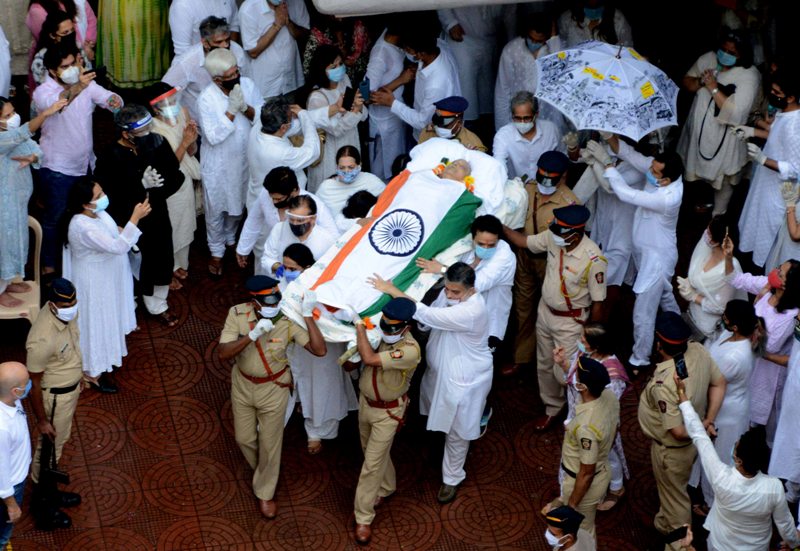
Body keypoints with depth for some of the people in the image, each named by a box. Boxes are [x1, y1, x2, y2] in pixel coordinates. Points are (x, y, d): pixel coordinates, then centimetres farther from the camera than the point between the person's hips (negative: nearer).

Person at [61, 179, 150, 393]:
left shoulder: (96, 212, -7)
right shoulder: (83, 227, -36)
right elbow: (118, 247, -40)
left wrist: (120, 231, -3)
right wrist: (135, 218, -40)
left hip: (106, 277, 9)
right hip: (94, 283, -9)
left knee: (107, 319, 26)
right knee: (95, 323, 8)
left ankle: (105, 359, 48)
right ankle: (92, 371, 27)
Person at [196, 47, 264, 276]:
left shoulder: (247, 84, -14)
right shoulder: (206, 99, -25)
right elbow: (214, 136, -27)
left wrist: (246, 108, -29)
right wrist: (232, 111, -34)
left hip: (244, 159, 4)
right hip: (217, 165, -4)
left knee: (238, 204, 25)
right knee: (215, 210, 14)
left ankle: (231, 239, 53)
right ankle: (216, 252, 36)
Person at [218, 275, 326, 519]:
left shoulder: (288, 320, -26)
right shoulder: (238, 314, -22)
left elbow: (319, 350, -30)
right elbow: (223, 353, -28)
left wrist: (308, 316, -39)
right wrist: (252, 335, -42)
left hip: (273, 388, -2)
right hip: (242, 384, 2)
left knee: (270, 444, 12)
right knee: (244, 438, 20)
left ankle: (265, 492, 36)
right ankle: (262, 471, 53)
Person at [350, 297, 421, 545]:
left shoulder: (410, 350, -33)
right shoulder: (378, 333, -13)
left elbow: (370, 359, -39)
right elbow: (362, 354, 7)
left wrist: (359, 325, -32)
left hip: (388, 412, -7)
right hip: (366, 402, 7)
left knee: (372, 463, 0)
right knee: (374, 453, 26)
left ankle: (363, 518, 12)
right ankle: (386, 488, 51)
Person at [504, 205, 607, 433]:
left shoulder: (593, 259, -32)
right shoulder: (553, 237, -17)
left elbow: (597, 302, -21)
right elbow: (525, 241, 3)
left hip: (571, 321, -6)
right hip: (545, 311, 6)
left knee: (564, 373, 0)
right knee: (544, 365, 21)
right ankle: (552, 408, 43)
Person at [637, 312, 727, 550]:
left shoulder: (664, 383, -41)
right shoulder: (698, 350, -19)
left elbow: (679, 431, -34)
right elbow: (719, 382, -3)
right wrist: (709, 419, -4)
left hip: (672, 450, -8)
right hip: (690, 444, 8)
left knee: (675, 497, 19)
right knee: (670, 488, 35)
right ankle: (664, 524, 62)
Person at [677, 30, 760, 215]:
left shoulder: (749, 76, -23)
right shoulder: (708, 59, -6)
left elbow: (736, 112, -30)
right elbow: (686, 82, 1)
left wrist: (714, 88, -30)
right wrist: (700, 82, -20)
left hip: (723, 139, -5)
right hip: (699, 129, 5)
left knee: (722, 180, 14)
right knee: (698, 170, 24)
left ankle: (718, 215, 35)